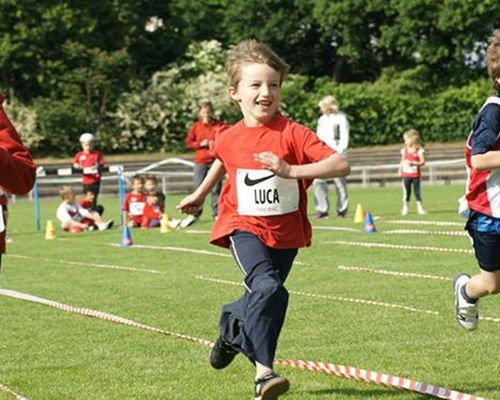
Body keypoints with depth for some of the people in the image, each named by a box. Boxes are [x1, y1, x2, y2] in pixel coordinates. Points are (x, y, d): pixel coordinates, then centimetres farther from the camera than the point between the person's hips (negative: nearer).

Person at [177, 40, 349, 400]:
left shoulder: (292, 134, -14)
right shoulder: (229, 139, -4)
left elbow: (341, 165, -23)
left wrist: (291, 171, -33)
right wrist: (200, 194, 36)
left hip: (286, 232, 1)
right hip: (244, 226, -1)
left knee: (263, 300, 16)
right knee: (269, 289, -26)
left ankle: (231, 328, 50)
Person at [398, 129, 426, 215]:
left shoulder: (419, 151, -6)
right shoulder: (404, 150, 5)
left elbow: (422, 162, -11)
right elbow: (402, 161, 12)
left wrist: (412, 163, -21)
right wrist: (400, 170, 4)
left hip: (415, 175, -2)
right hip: (406, 175, 2)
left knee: (417, 190, 2)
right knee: (406, 191, 4)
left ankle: (420, 207, 9)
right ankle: (405, 207, 13)